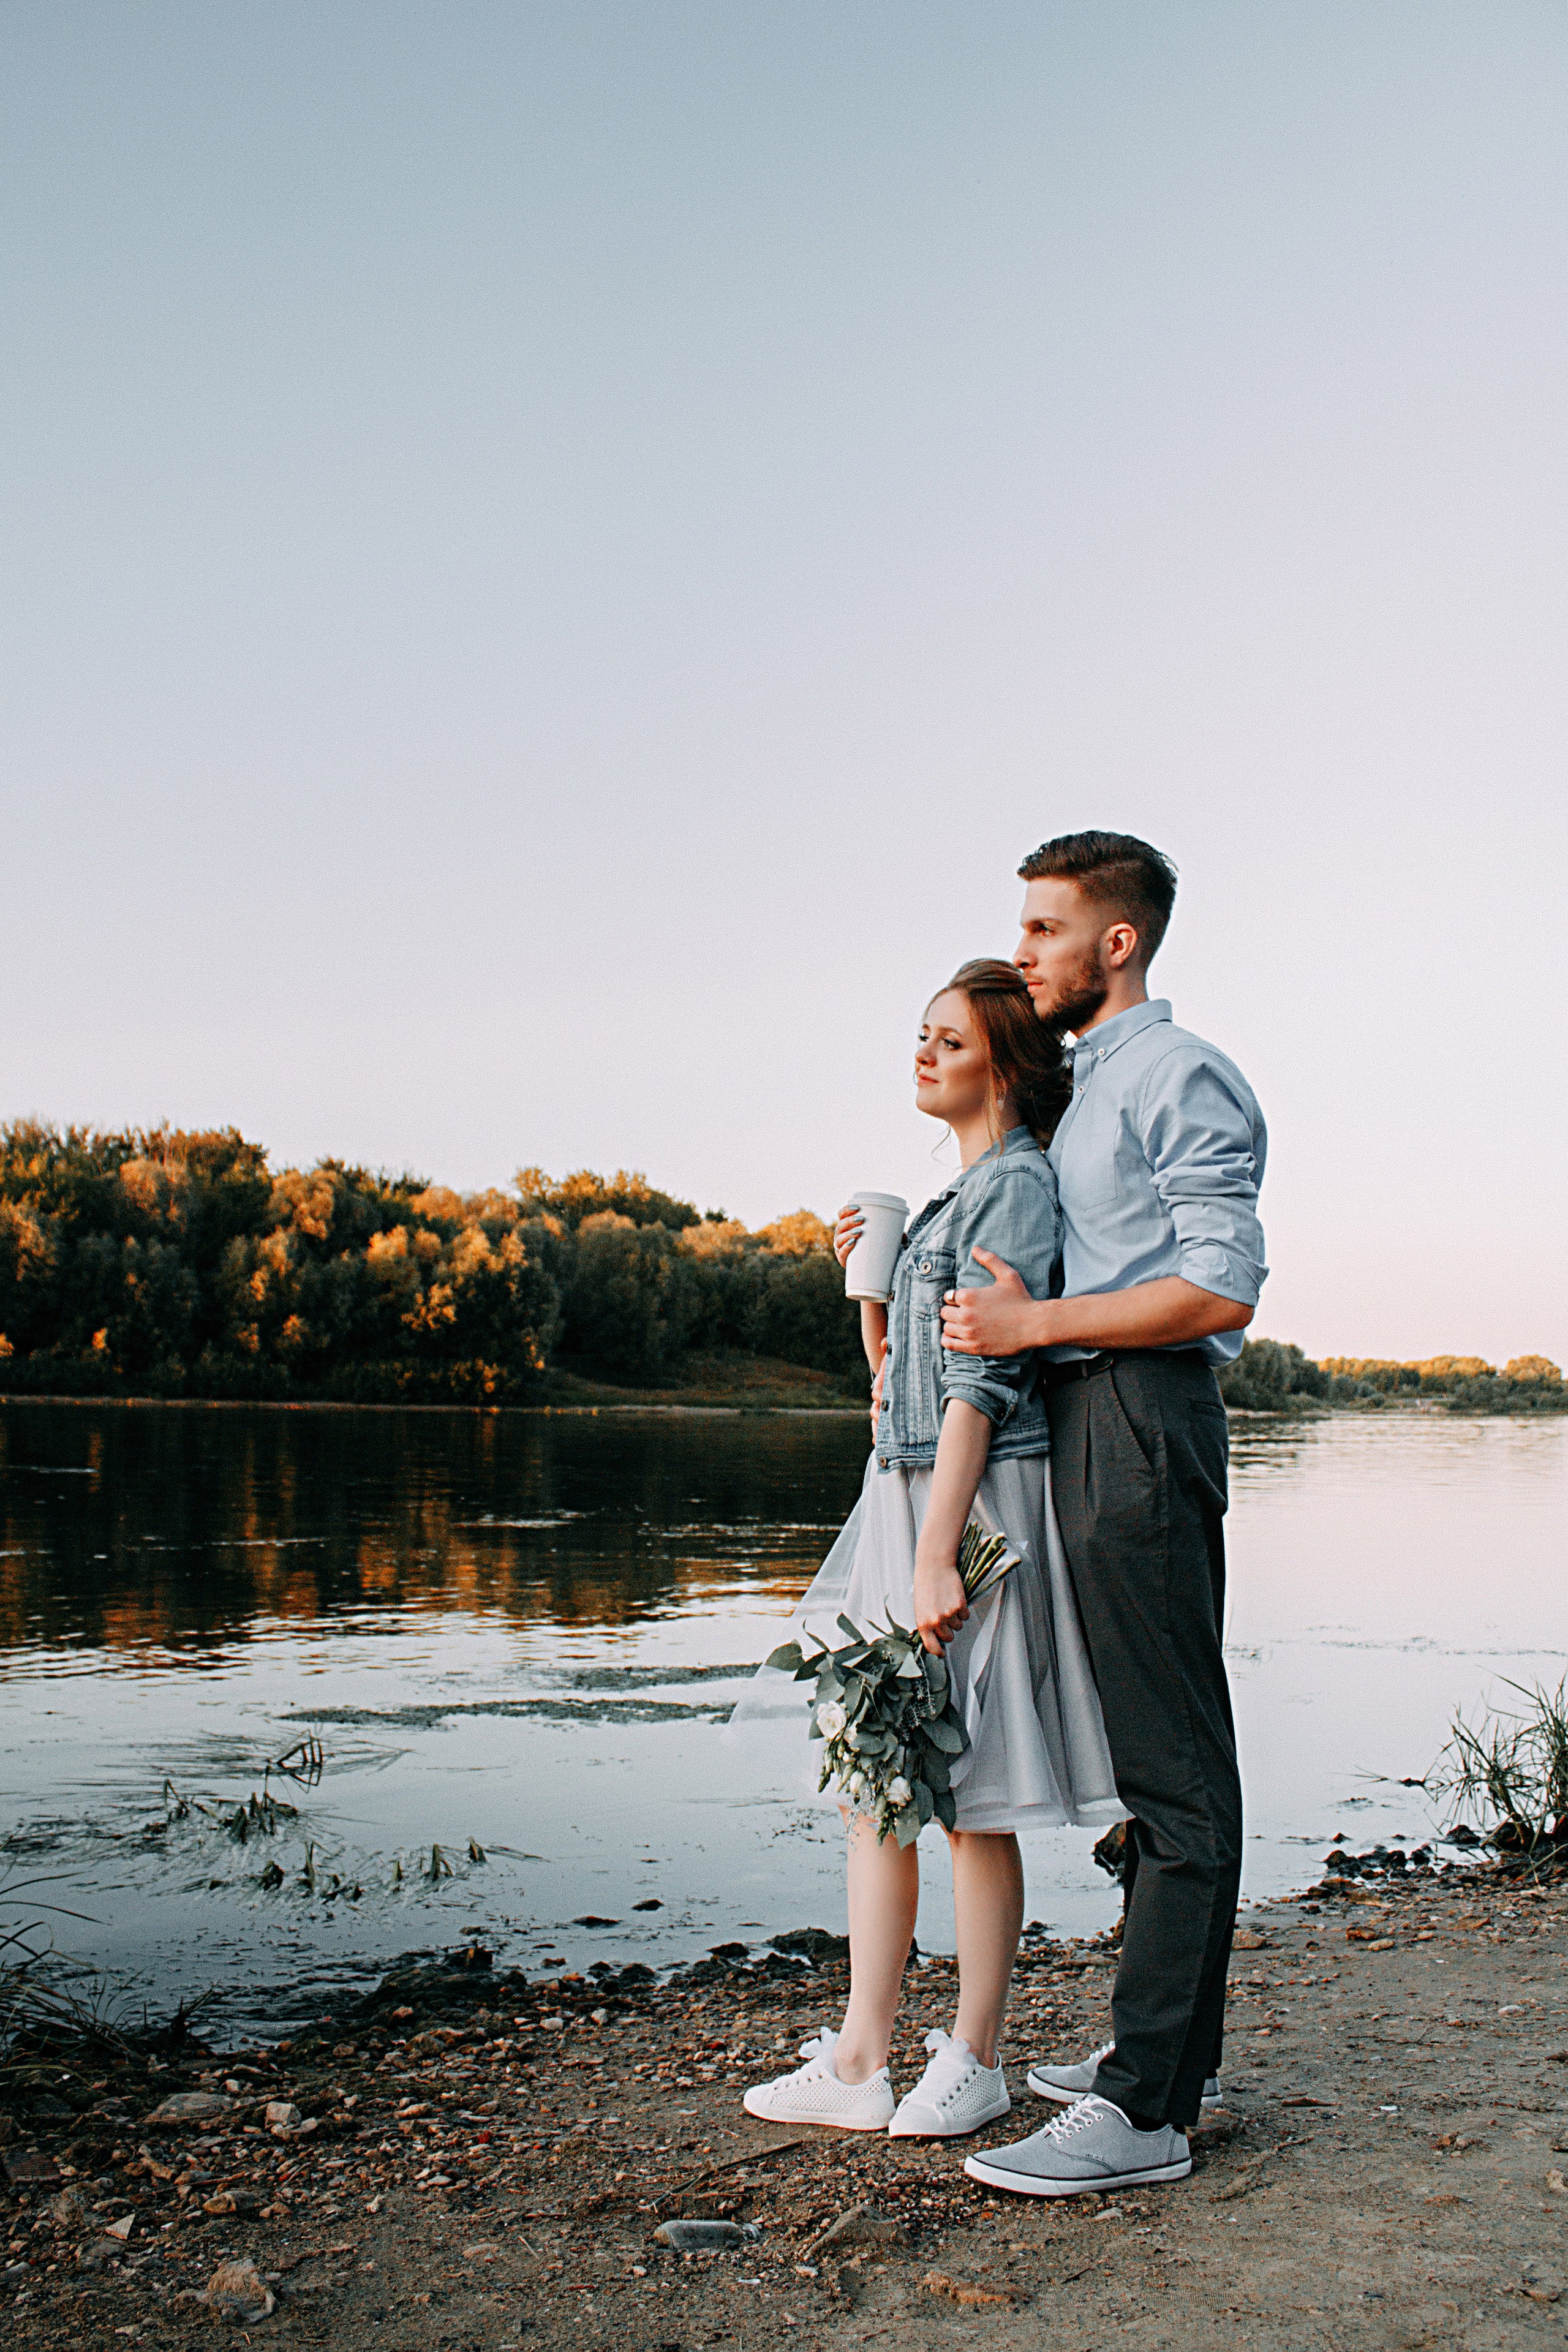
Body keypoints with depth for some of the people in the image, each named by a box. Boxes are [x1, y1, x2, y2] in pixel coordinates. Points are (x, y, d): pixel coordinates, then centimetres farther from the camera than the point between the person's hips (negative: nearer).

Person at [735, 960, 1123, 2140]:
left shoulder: (1019, 1185, -11)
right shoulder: (961, 1195, 17)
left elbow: (980, 1386, -19)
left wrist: (936, 1557, -22)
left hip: (975, 1506, -10)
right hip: (904, 1499, 10)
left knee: (970, 1800, 1)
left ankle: (975, 2059, 15)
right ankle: (860, 2060, 17)